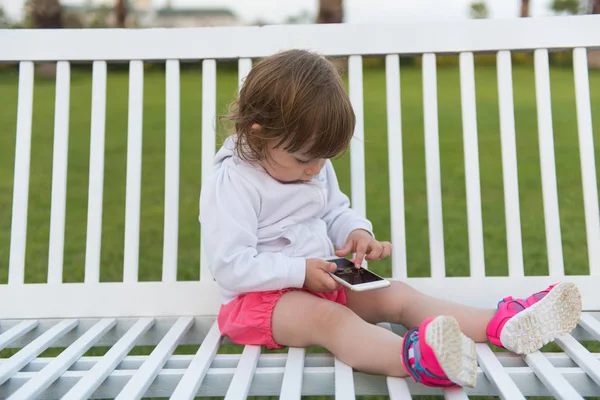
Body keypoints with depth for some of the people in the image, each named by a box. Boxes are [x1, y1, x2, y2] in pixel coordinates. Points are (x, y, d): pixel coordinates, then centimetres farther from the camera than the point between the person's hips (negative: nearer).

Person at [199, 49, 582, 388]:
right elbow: (231, 267, -24)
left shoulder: (314, 167, 4)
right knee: (328, 317, -37)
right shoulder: (231, 185, -21)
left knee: (398, 295, -7)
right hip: (260, 296, -7)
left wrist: (357, 231, -7)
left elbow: (335, 211, 16)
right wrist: (300, 271, -27)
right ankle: (413, 357, -63)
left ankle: (504, 325, -14)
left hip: (319, 281, 8)